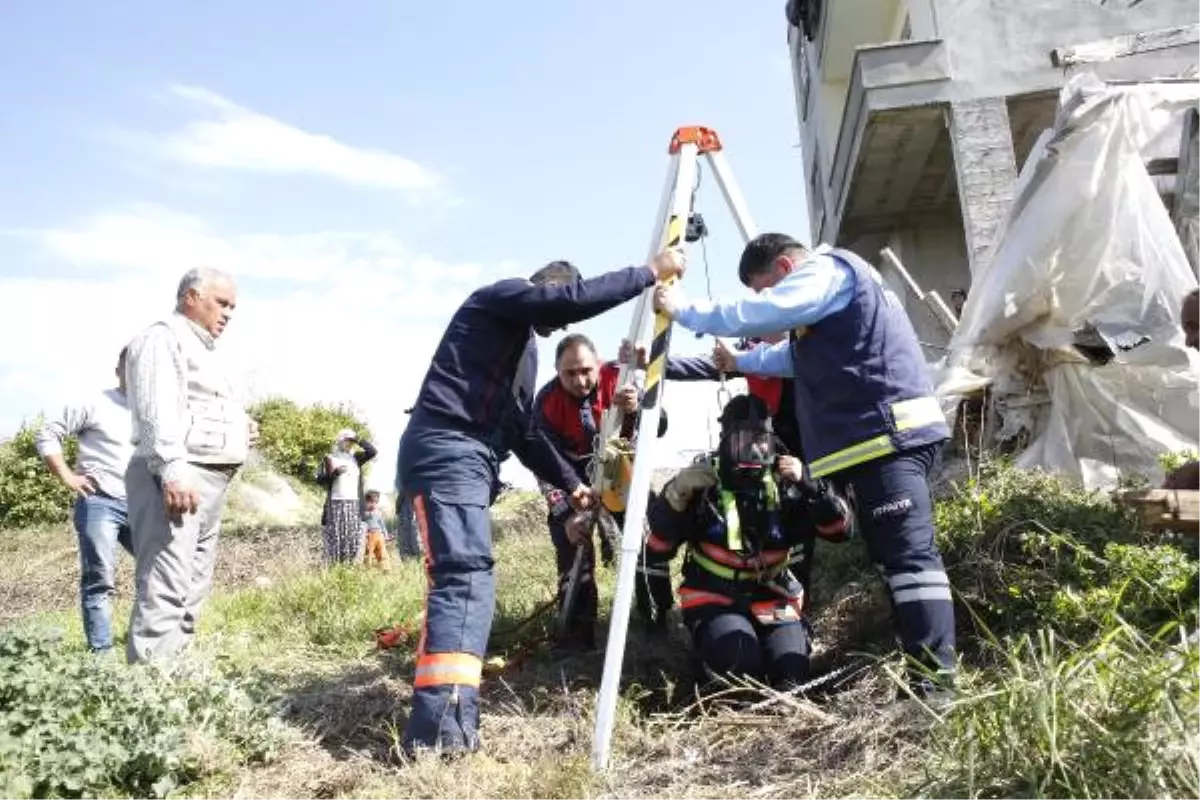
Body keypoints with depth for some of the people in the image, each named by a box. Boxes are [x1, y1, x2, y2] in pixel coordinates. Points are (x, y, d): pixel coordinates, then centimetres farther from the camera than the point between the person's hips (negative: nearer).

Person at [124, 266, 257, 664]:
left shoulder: (204, 350, 25)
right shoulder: (163, 338, -5)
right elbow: (157, 411, -19)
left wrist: (240, 430, 13)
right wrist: (172, 471, -29)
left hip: (209, 481, 11)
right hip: (175, 478, -11)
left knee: (193, 587, 12)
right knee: (165, 588, -14)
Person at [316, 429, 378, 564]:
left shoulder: (356, 458, 16)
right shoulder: (329, 458, 6)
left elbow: (373, 451, 4)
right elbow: (320, 479, 0)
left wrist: (358, 439, 1)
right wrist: (335, 473, -15)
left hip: (354, 504, 4)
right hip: (336, 504, -4)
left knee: (354, 540, 1)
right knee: (336, 540, -7)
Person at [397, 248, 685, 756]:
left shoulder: (523, 343, 30)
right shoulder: (502, 297, 4)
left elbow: (522, 432, 28)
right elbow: (577, 298, -14)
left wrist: (570, 483, 24)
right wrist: (651, 272, -5)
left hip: (469, 459, 10)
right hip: (447, 451, -10)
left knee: (463, 578, 6)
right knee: (465, 576, -22)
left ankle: (441, 726, 9)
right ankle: (440, 733, -29)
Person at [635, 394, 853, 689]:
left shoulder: (788, 485, 0)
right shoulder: (700, 483, -7)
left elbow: (841, 528, -8)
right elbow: (657, 545, -1)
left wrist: (808, 485, -18)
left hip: (776, 602, 2)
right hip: (715, 601, -2)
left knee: (790, 672, -23)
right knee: (741, 664, -30)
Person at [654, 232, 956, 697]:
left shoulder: (826, 271, -4)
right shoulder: (827, 280, 27)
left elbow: (757, 314, -17)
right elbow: (800, 356, 39)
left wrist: (683, 310, -6)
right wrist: (740, 363, 39)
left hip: (891, 433, -10)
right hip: (878, 437, 10)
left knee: (910, 555, -15)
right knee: (894, 554, 8)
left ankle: (936, 682, -16)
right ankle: (924, 670, 11)